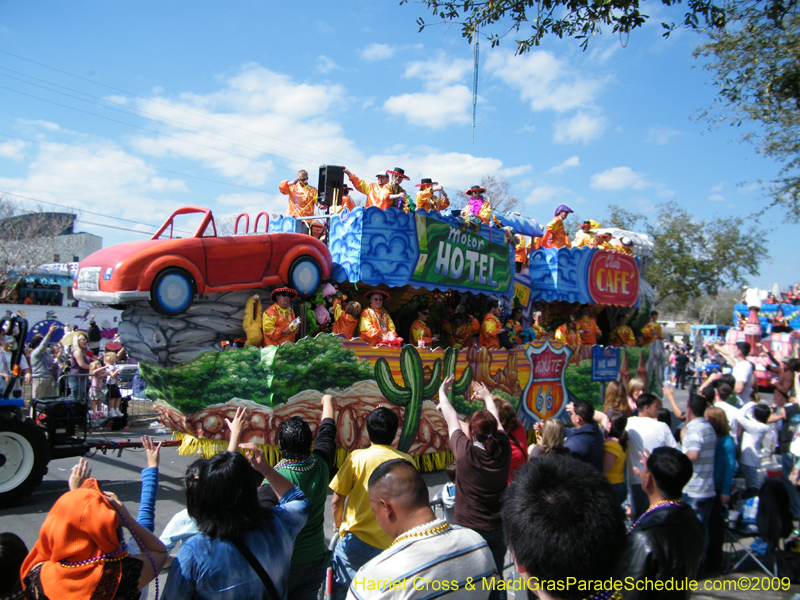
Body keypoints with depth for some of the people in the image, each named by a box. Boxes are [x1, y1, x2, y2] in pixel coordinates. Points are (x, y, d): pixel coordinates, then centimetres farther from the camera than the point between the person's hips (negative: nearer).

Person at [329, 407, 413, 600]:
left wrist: (338, 524, 14)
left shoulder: (357, 457, -8)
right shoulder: (407, 461, -1)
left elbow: (336, 500, -4)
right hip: (392, 546, 3)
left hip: (357, 541, -2)